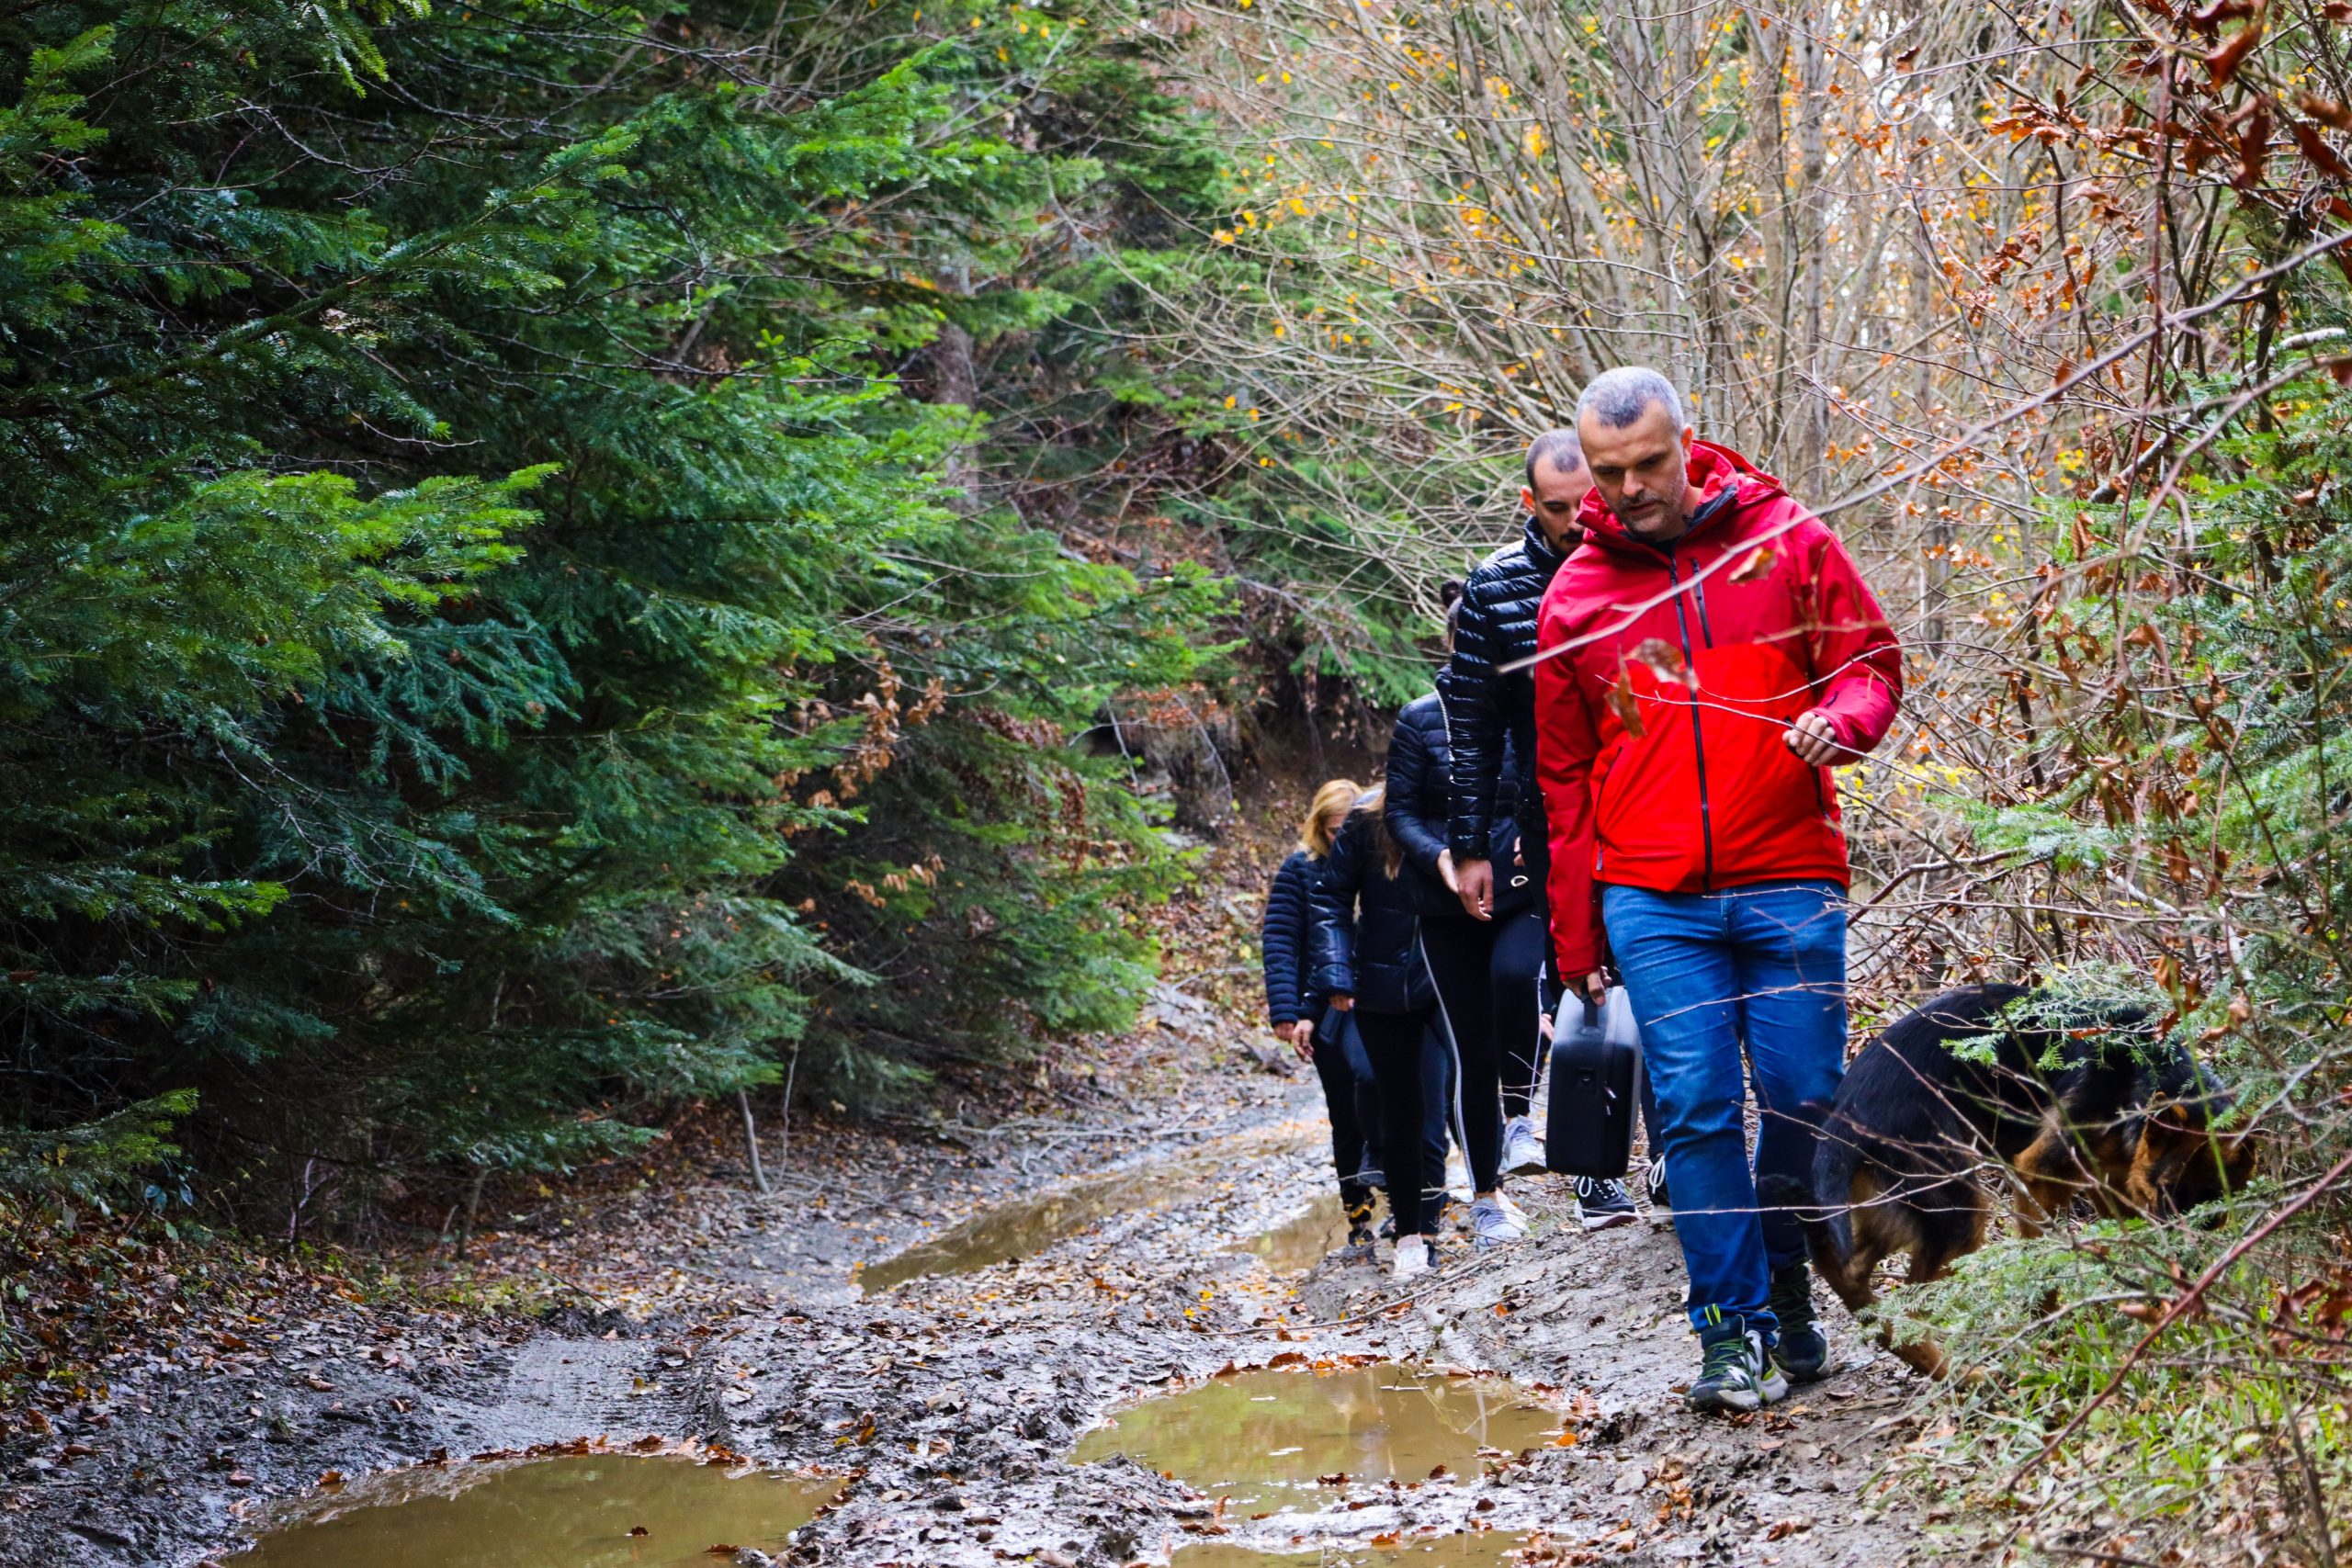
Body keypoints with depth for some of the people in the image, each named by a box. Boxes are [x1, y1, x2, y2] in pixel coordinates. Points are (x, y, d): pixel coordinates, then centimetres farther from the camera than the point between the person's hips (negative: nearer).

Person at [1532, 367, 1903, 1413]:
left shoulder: (1788, 541, 4)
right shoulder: (1575, 597, 8)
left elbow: (1872, 662, 9)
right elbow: (1565, 776, 13)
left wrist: (1840, 718, -17)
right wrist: (1576, 939, 11)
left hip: (1790, 884, 0)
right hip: (1653, 902, 1)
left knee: (1803, 1097, 1)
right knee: (1696, 1109, -6)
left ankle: (1783, 1277, 25)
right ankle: (1732, 1327, 1)